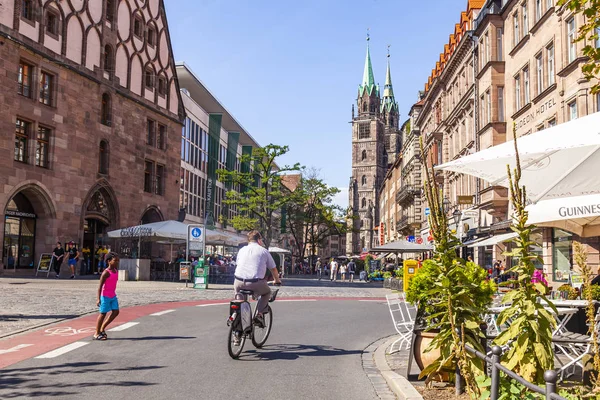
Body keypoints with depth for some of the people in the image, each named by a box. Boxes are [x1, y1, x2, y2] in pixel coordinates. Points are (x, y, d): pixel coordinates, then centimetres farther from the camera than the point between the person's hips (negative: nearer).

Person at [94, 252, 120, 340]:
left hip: (113, 296, 8)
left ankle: (102, 328, 17)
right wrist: (98, 298, -24)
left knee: (116, 312, 4)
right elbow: (100, 285, -20)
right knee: (103, 314, 1)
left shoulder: (116, 271, 6)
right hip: (105, 296, -8)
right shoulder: (106, 272, -18)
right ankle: (97, 333, 13)